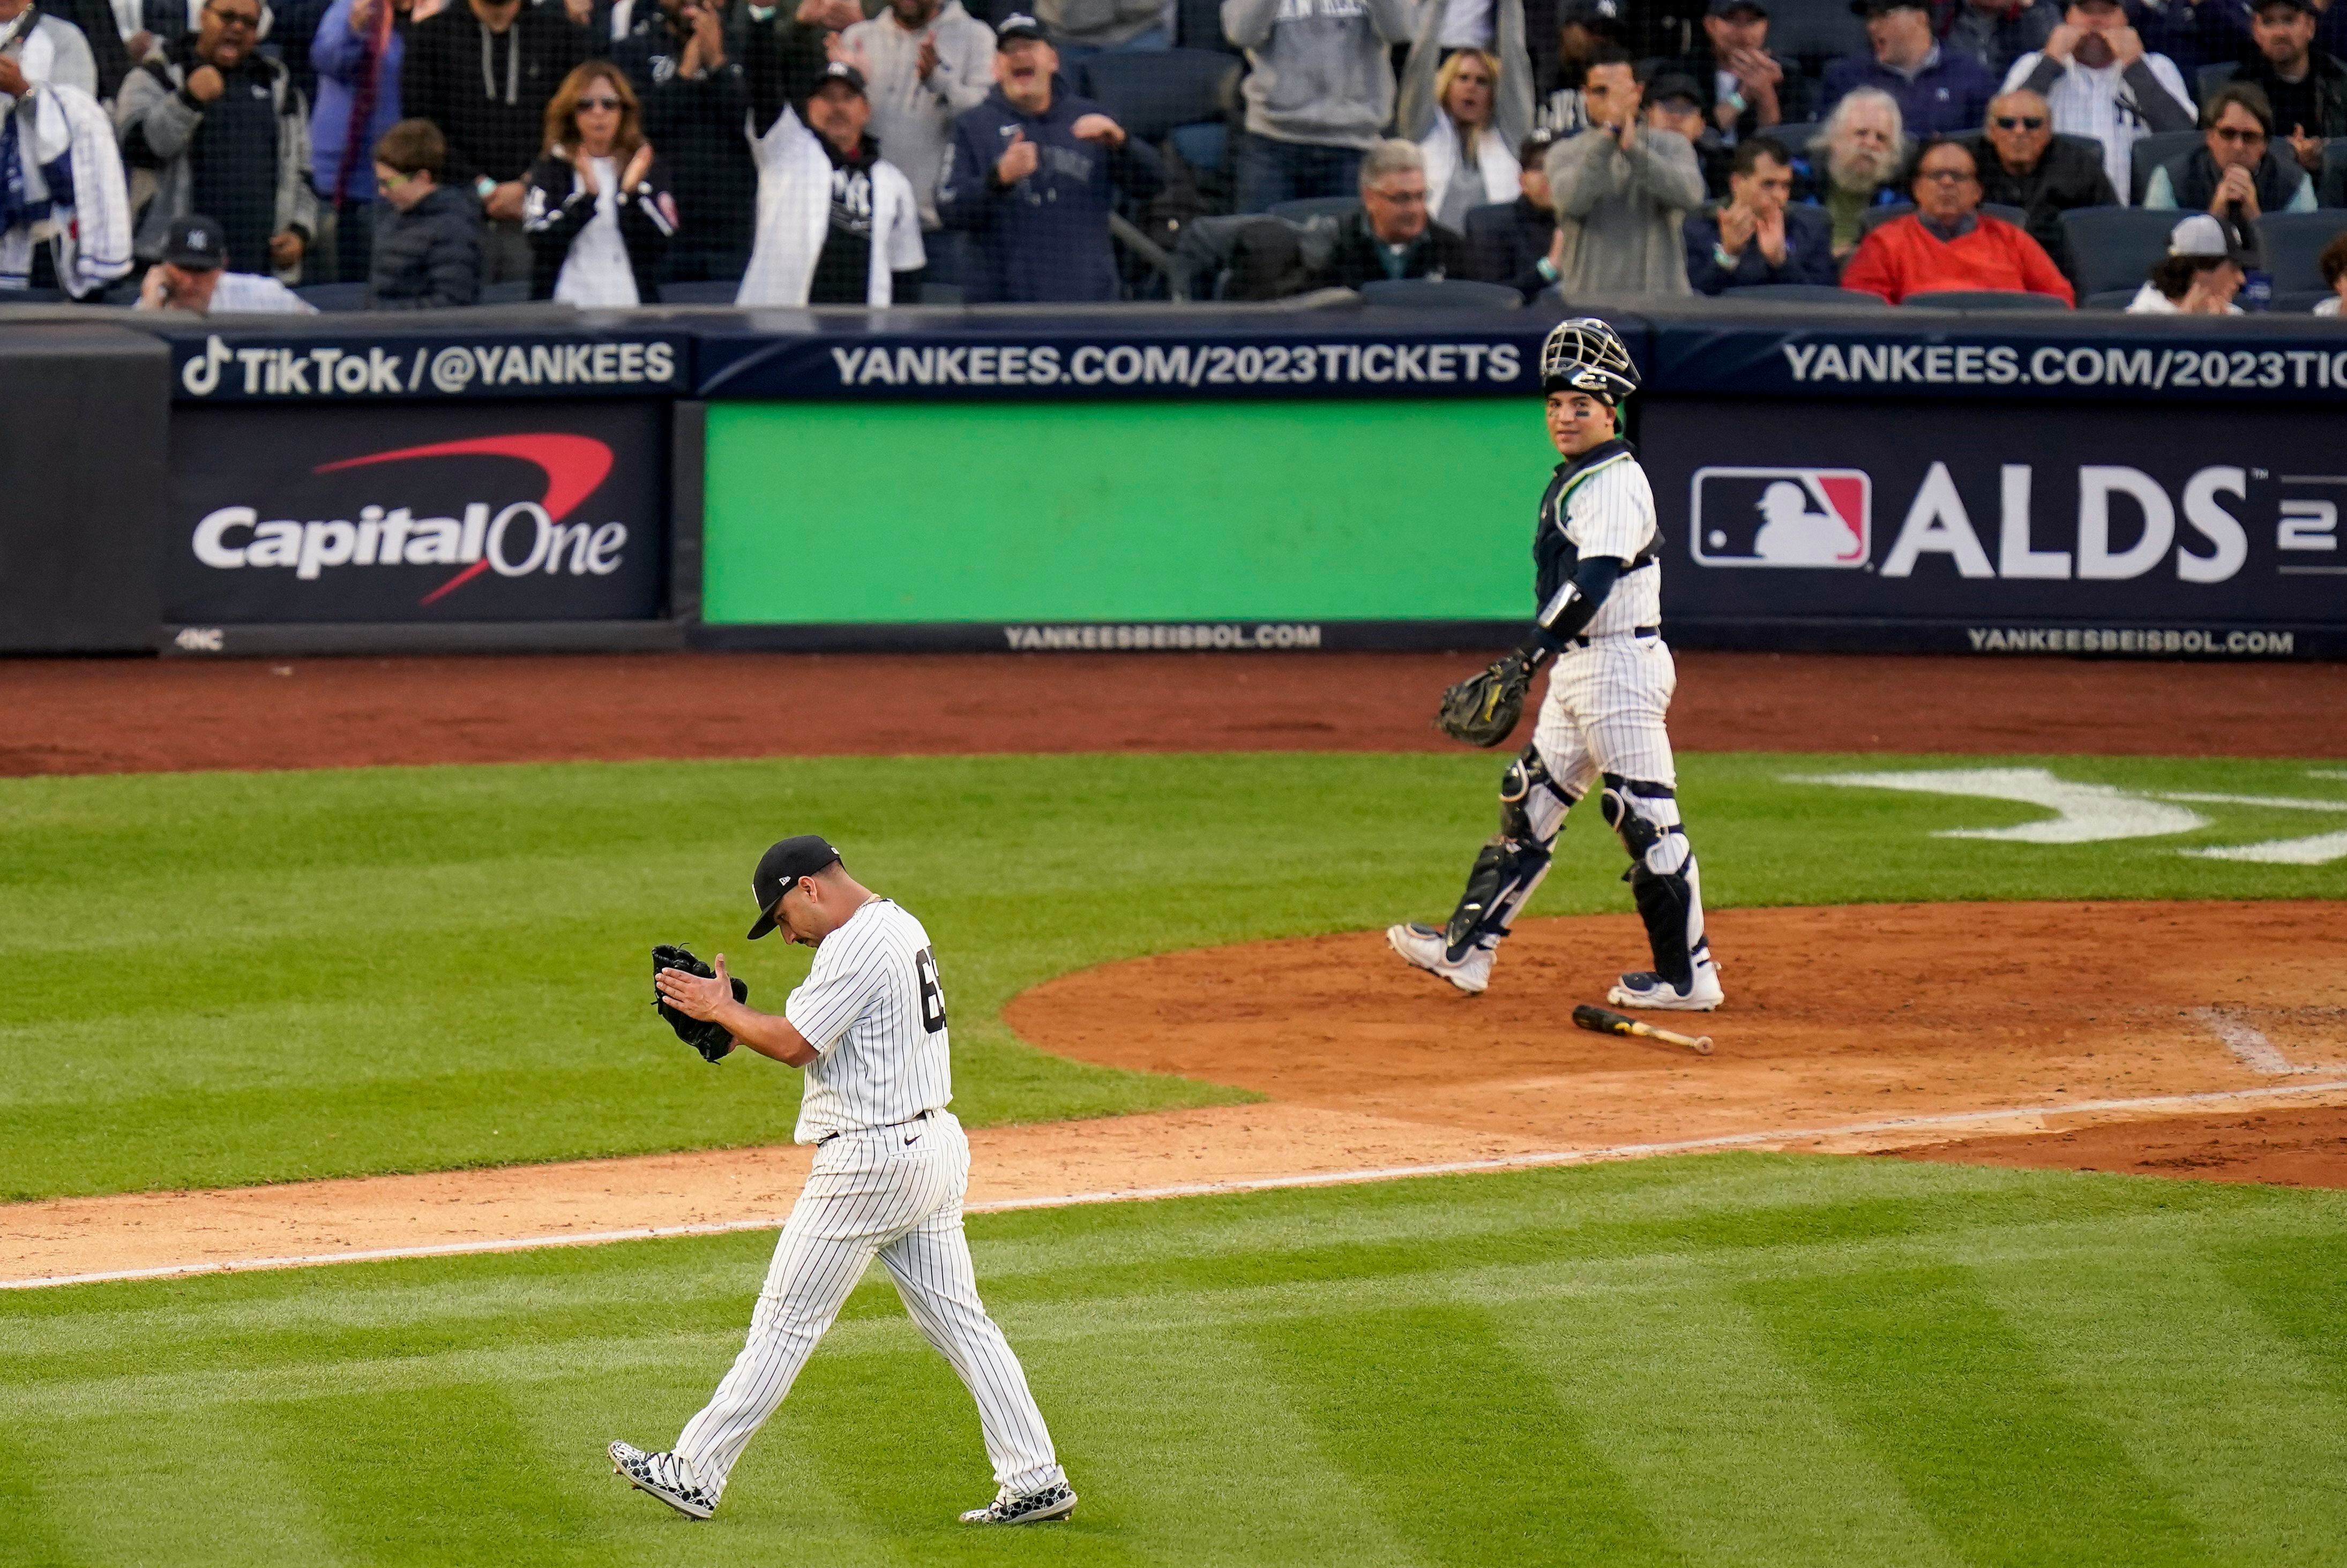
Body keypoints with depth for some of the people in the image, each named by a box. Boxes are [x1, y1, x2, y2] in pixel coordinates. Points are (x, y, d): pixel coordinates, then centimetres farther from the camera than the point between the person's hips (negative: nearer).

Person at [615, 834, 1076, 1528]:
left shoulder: (856, 945, -17)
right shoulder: (905, 927, 16)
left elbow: (795, 1045, -18)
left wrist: (721, 1009, -3)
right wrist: (735, 1022, 10)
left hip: (872, 1159, -10)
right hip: (936, 1145, 10)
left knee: (786, 1321, -2)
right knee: (959, 1320, 8)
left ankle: (695, 1474, 4)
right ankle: (1035, 1479, 3)